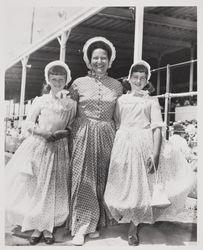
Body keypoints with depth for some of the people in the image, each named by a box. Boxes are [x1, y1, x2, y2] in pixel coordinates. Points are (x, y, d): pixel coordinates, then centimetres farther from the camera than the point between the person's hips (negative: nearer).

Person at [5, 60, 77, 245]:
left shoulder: (71, 103, 3)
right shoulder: (40, 100, 0)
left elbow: (71, 128, 8)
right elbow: (28, 124, 3)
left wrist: (62, 133, -11)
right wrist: (41, 131, -13)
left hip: (59, 148, 1)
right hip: (38, 146, -1)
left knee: (54, 189, 4)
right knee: (35, 187, 1)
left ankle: (48, 227, 17)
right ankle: (37, 227, 15)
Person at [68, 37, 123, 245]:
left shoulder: (117, 85, 7)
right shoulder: (79, 83, 2)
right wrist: (66, 131, 1)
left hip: (106, 135, 2)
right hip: (83, 134, -2)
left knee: (102, 179, 6)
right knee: (83, 179, -3)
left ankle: (95, 224, 19)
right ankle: (80, 227, 6)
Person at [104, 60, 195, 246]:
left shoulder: (152, 100, 5)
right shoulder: (121, 100, 11)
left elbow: (157, 127, -3)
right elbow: (116, 125, 13)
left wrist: (155, 153, -14)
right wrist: (115, 149, 4)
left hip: (145, 144, -1)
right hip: (124, 145, 2)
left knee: (143, 185, -1)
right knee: (126, 185, 4)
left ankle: (134, 227, 17)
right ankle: (134, 223, 27)